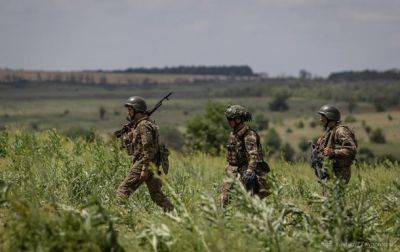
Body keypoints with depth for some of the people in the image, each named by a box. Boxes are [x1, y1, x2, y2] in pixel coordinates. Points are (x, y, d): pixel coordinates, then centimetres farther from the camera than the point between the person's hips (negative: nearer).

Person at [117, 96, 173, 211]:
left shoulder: (144, 126, -12)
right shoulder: (137, 125, 19)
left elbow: (148, 149, -20)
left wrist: (145, 169, -24)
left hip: (142, 164, -10)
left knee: (124, 190, -11)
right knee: (156, 194, 10)